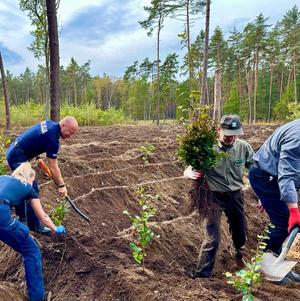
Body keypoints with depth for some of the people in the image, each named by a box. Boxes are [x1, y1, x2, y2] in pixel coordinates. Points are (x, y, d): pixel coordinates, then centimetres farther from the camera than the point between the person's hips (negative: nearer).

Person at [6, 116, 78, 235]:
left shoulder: (50, 124, 1)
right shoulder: (52, 138, -25)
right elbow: (53, 168, -20)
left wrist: (38, 157, 18)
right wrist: (61, 185, -10)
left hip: (13, 152, 10)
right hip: (18, 158, -10)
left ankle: (22, 215, 37)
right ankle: (34, 225, 3)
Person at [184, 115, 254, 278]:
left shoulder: (244, 147, -9)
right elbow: (188, 171, -11)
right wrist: (190, 173, -36)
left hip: (235, 195, 4)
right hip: (214, 196, -3)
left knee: (240, 232, 22)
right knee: (212, 238, -7)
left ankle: (240, 255, 56)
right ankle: (202, 273, 11)